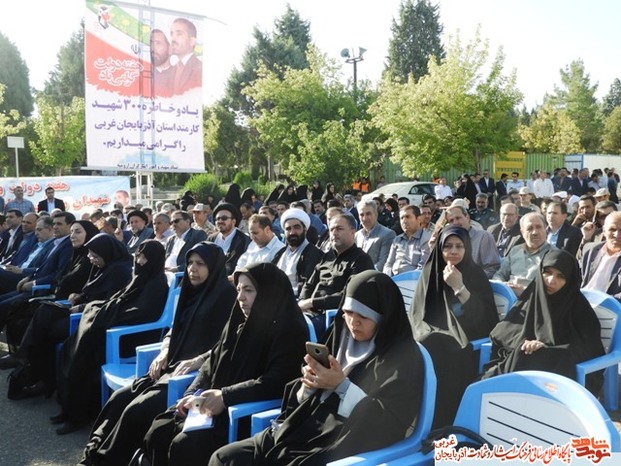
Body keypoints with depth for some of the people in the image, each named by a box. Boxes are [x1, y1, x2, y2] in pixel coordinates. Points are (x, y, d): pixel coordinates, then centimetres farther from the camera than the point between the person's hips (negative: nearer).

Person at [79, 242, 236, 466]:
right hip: (174, 366, 8)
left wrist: (196, 361, -23)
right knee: (119, 399, -5)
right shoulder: (191, 291, 14)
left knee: (137, 410, -20)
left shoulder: (226, 295, -9)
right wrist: (164, 352, 2)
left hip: (199, 373, -8)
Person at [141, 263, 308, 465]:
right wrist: (193, 394, -2)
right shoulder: (240, 322, 14)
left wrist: (225, 396, -26)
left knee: (183, 446, -24)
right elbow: (212, 363, 15)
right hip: (217, 405, 8)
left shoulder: (290, 329, -11)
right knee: (157, 434, -8)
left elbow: (277, 381, -21)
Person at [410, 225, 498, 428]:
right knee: (429, 346, -22)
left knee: (437, 350, -25)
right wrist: (431, 332, -11)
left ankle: (442, 422, -12)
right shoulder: (430, 272, 5)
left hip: (464, 341, -3)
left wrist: (459, 288, -18)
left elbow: (483, 317, -10)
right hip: (433, 338, 3)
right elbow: (416, 313, 7)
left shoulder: (475, 275, -1)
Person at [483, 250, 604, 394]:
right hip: (523, 362, 4)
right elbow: (503, 330, 6)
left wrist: (546, 349, -18)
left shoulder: (578, 307, 2)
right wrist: (525, 342, -13)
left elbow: (585, 347, -8)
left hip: (561, 370, -3)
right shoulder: (531, 296, 11)